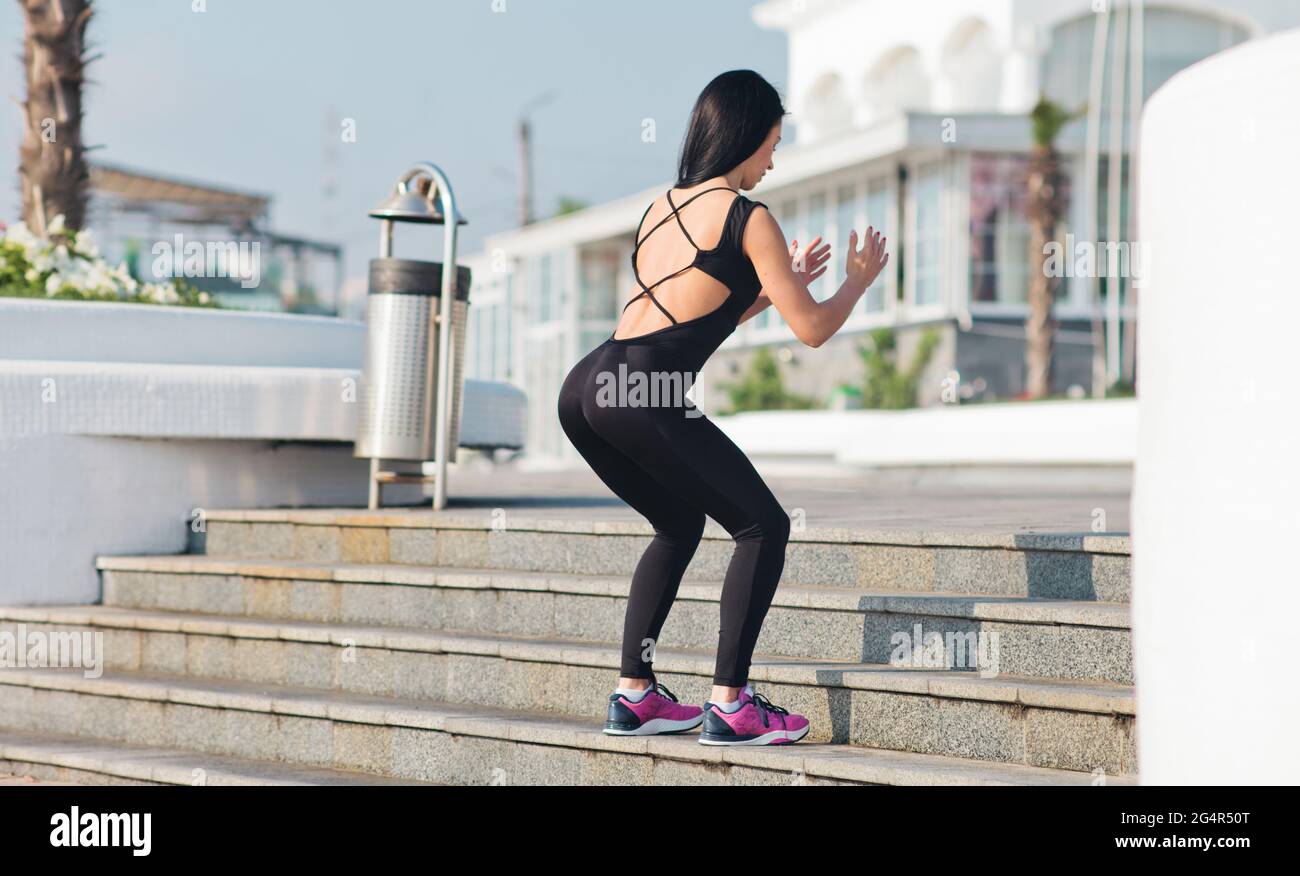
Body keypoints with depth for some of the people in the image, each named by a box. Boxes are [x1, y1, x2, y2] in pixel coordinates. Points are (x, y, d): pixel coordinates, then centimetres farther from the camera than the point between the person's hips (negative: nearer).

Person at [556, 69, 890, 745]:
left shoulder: (663, 207, 24)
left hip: (583, 389, 8)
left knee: (678, 526, 27)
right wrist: (859, 280, 22)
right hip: (641, 397, -8)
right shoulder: (747, 218, 1)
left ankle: (633, 695, 22)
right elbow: (811, 329, 3)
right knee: (763, 527, 6)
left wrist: (777, 283, 39)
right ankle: (729, 706, 0)